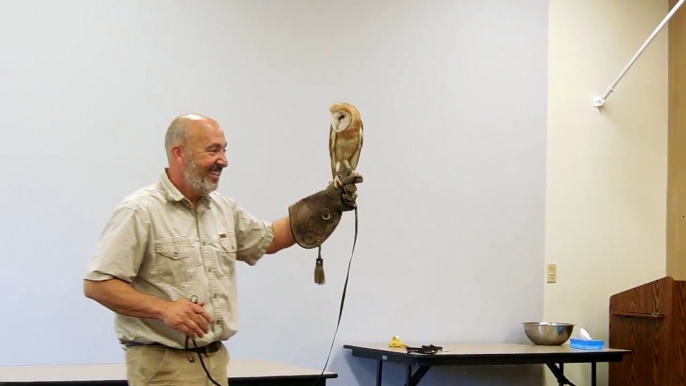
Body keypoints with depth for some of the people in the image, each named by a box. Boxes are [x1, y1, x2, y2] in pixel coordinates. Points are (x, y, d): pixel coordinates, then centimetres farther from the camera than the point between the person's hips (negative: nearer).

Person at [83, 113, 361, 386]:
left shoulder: (224, 208, 10)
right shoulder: (140, 211, -13)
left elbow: (268, 240, 25)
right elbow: (97, 284, -15)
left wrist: (327, 204, 14)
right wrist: (163, 308, -26)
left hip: (216, 360, 7)